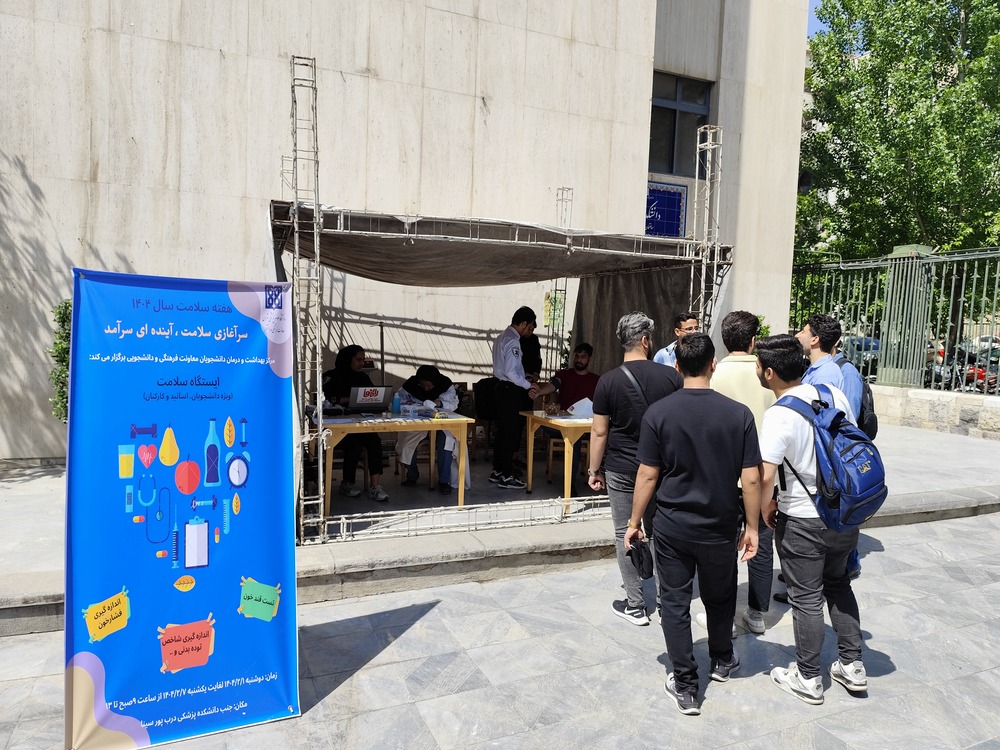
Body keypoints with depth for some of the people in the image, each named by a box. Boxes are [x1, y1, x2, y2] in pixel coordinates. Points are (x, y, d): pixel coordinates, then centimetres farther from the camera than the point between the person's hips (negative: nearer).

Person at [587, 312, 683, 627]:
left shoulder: (609, 380, -10)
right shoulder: (671, 376, -6)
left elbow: (599, 432, -8)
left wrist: (594, 470, 3)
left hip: (621, 470, -2)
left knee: (625, 535, 8)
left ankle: (635, 606, 15)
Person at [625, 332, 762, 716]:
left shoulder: (658, 413, -12)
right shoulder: (739, 413, -10)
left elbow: (648, 475, -10)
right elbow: (751, 478, -8)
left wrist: (634, 522, 1)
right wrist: (751, 527, 4)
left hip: (672, 527, -2)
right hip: (720, 528, 2)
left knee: (675, 602, 11)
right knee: (720, 598, 23)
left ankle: (685, 685, 17)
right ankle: (722, 661, 45)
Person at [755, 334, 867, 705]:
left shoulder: (779, 415, -24)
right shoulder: (834, 395, -4)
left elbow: (765, 475, -28)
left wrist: (766, 508, -8)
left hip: (802, 521, -6)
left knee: (806, 598, 9)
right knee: (838, 584, 25)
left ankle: (808, 679, 25)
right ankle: (852, 665, 33)